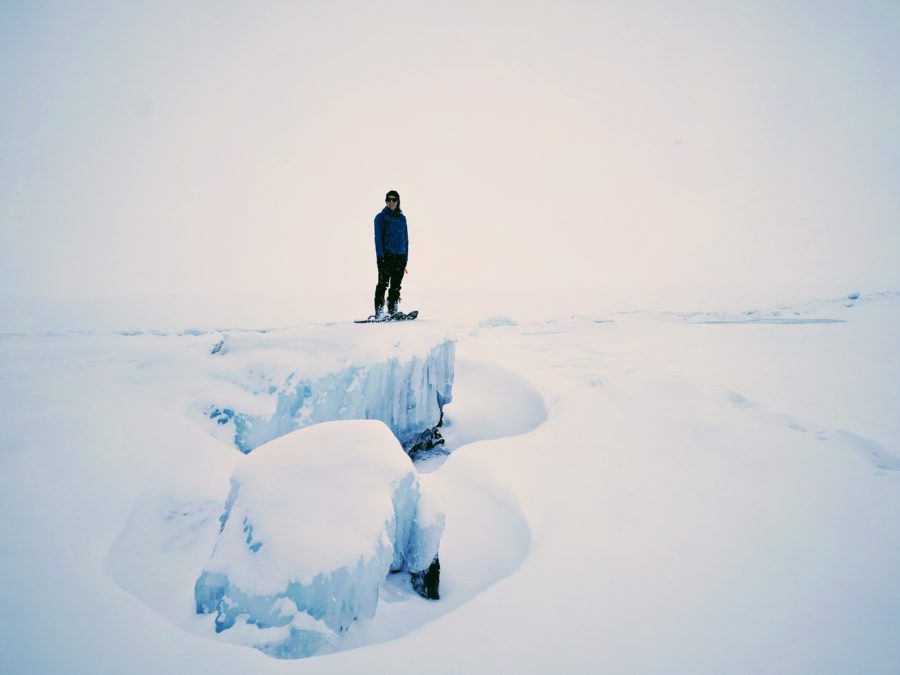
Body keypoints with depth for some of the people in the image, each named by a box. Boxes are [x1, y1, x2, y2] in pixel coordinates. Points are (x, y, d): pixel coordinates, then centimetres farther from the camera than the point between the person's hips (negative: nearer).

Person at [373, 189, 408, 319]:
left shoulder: (402, 218, 15)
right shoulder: (380, 217, 2)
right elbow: (378, 238, -4)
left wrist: (405, 259, 12)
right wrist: (380, 256, -14)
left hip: (400, 256, 4)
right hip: (386, 256, -4)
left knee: (396, 286, 6)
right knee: (383, 284, -7)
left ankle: (393, 311, 12)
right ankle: (379, 313, -7)